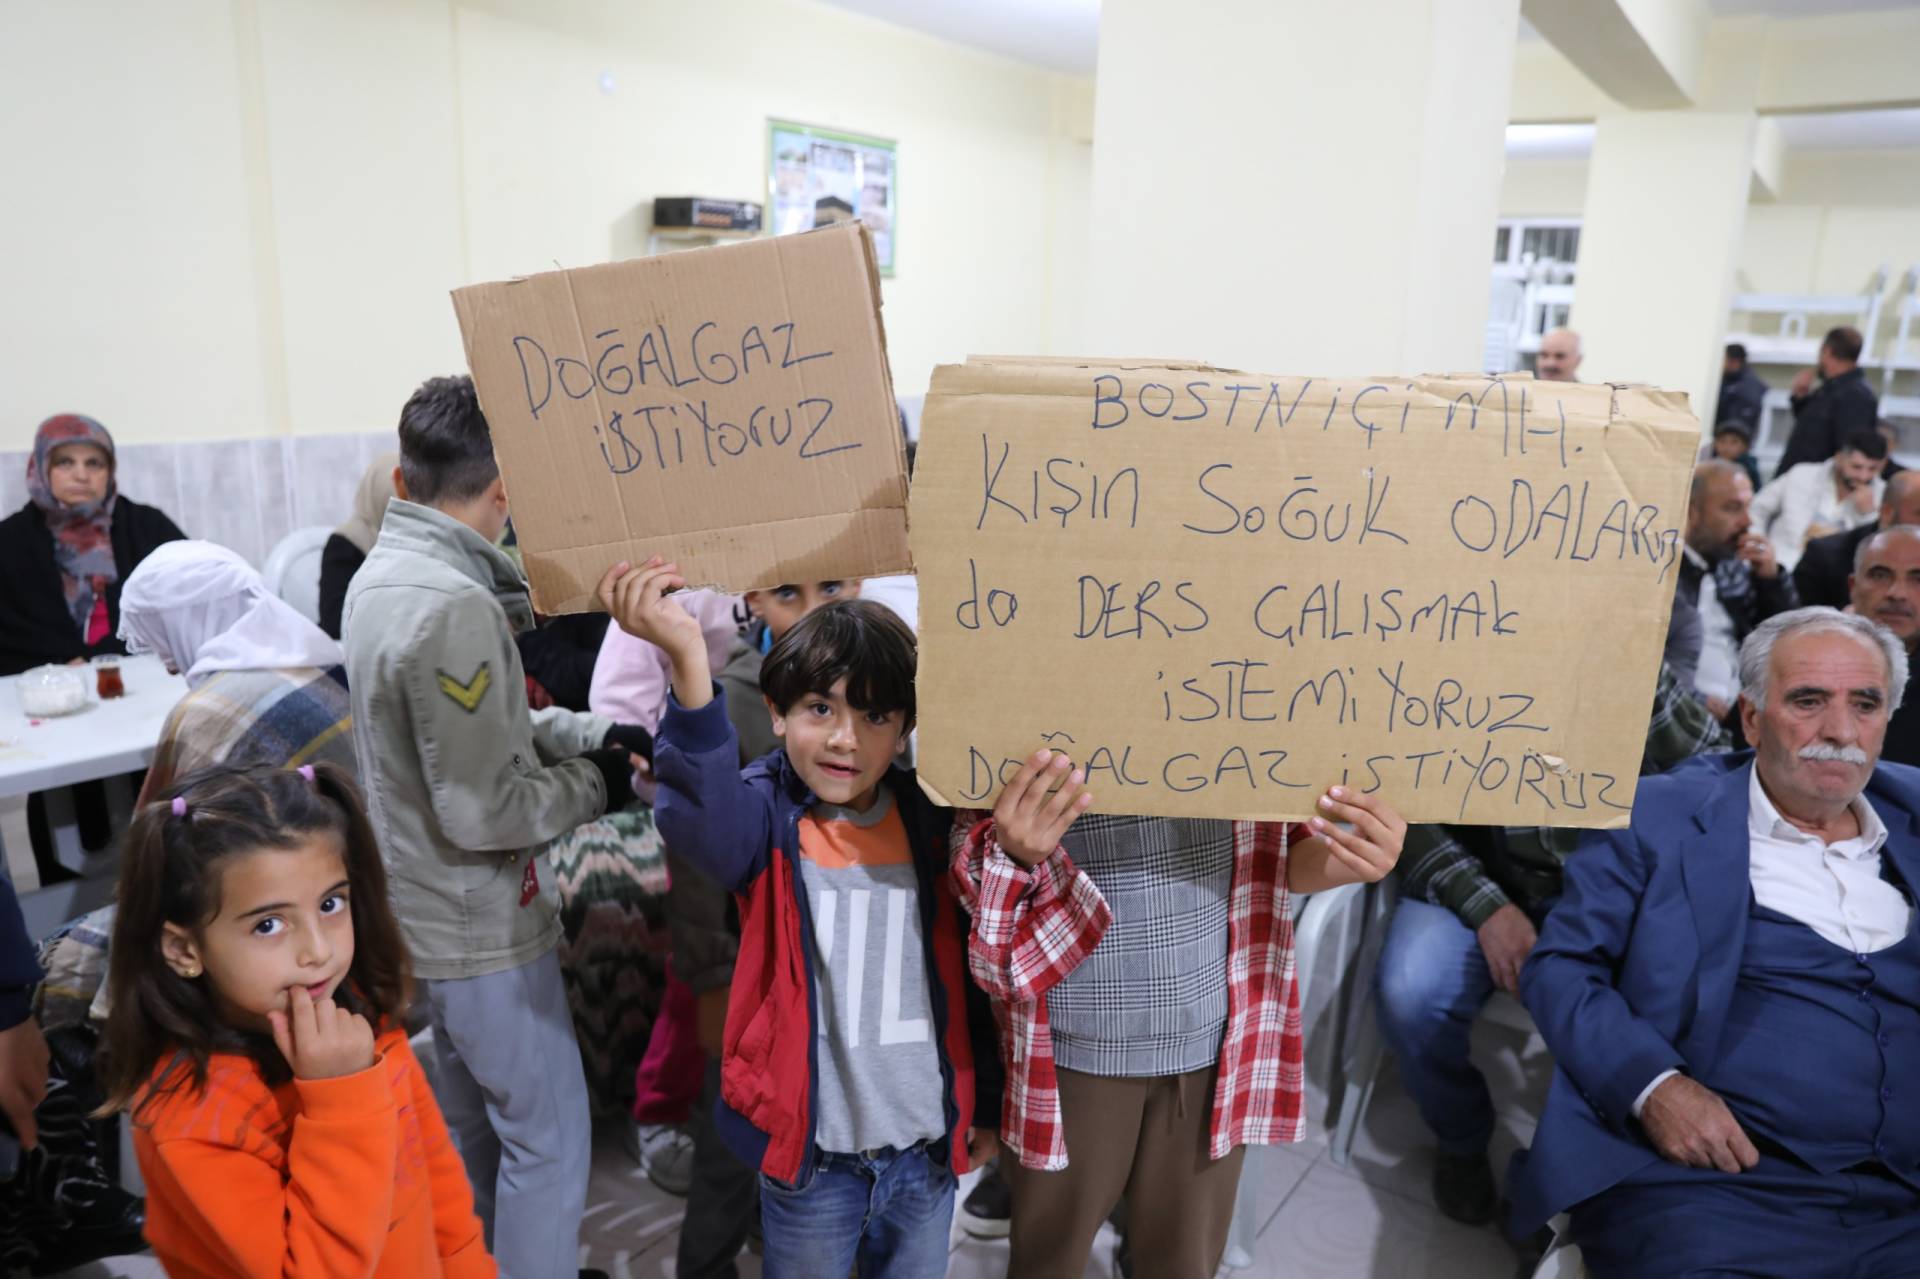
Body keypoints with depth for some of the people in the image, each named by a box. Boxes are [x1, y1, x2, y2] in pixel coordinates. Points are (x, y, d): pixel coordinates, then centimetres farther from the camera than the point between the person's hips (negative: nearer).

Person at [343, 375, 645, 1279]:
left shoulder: (382, 576, 3)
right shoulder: (455, 605, -27)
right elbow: (483, 812, -26)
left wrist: (585, 732, -1)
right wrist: (594, 785, -11)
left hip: (427, 915, 10)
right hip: (481, 931, -10)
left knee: (474, 1123, 25)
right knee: (550, 1137, 5)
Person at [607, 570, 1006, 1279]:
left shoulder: (933, 823, -4)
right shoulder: (766, 816, -12)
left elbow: (970, 970, 6)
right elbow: (703, 818, -38)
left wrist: (988, 1102, 12)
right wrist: (689, 662, -51)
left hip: (928, 1149, 3)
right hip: (810, 1153, -2)